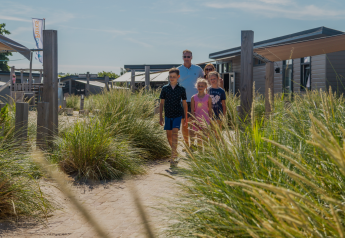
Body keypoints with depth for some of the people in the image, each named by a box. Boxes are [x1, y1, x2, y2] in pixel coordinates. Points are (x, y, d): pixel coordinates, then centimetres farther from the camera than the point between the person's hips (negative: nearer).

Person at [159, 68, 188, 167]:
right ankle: (175, 152, 28)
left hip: (178, 115, -3)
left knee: (174, 133, -15)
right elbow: (162, 103, 5)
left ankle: (173, 157, -17)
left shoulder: (181, 89, -2)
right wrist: (160, 117, 3)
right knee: (169, 135, 7)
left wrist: (186, 117, 8)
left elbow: (184, 103, 6)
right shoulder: (165, 88, 0)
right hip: (168, 115, 3)